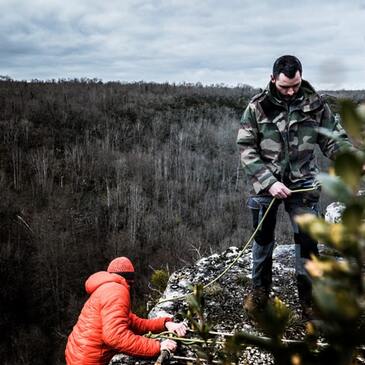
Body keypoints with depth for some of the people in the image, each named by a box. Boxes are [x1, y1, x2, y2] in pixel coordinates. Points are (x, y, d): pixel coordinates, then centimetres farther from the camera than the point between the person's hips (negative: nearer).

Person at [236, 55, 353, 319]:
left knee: (307, 242, 1)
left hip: (303, 183, 0)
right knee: (263, 239, 13)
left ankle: (309, 300, 19)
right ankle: (260, 291, 34)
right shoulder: (257, 107, -8)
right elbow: (247, 149, -9)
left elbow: (334, 139, -2)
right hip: (266, 183, 0)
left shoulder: (315, 104, -4)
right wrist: (269, 182, -19)